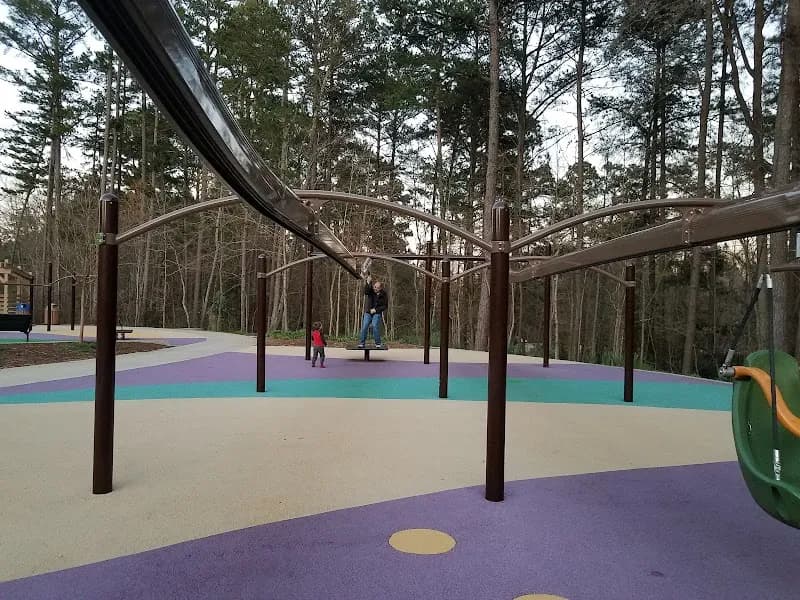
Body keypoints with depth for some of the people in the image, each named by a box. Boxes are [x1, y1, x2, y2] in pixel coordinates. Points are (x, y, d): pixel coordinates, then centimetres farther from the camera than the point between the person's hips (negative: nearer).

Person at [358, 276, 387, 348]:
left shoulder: (383, 295, -7)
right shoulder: (370, 290, -7)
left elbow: (385, 306, -3)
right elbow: (365, 292, -30)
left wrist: (376, 309, -13)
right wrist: (368, 283, -44)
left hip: (377, 313, -2)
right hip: (368, 312, 2)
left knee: (375, 326, -16)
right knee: (364, 326, -6)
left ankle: (378, 343, -6)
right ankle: (362, 342, 1)